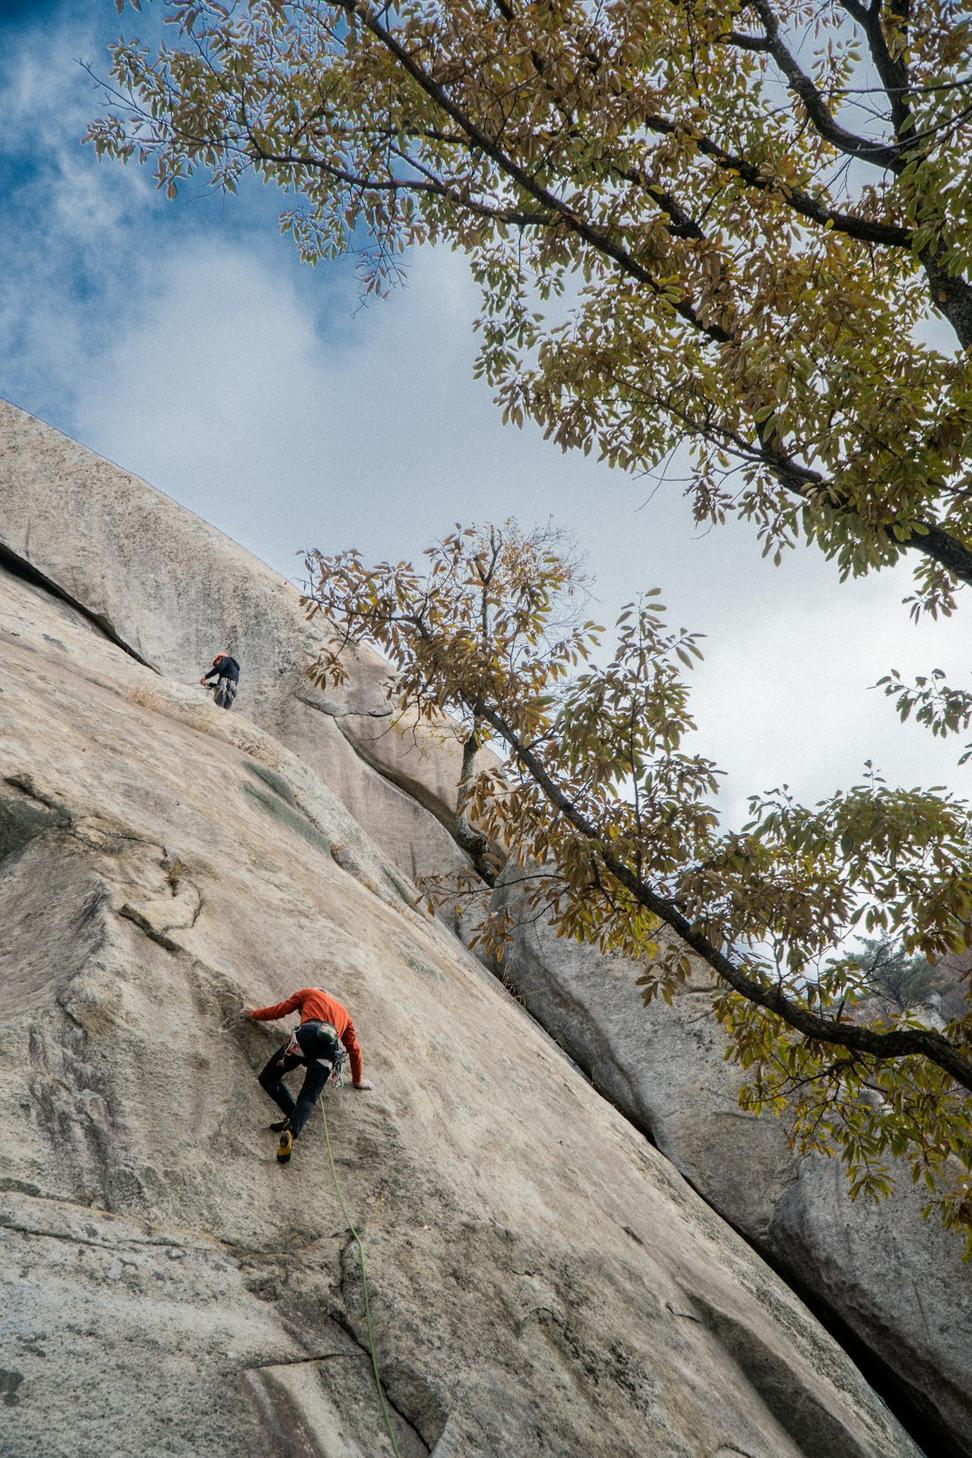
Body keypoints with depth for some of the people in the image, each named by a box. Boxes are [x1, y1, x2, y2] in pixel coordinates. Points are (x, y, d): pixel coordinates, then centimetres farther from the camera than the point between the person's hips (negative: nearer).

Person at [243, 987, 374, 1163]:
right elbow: (354, 1049, 42)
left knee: (269, 1078, 10)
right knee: (308, 1097, 1)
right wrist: (358, 1080, 52)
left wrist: (255, 1013, 46)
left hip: (307, 1035, -3)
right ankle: (292, 1132, -29)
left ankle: (292, 1116, -10)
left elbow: (281, 1009, 28)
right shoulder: (344, 1013, 40)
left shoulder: (310, 993, 31)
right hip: (330, 1047, 3)